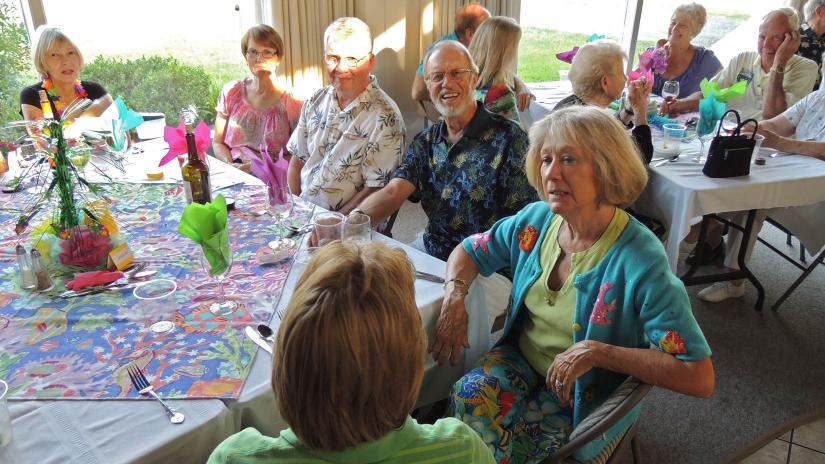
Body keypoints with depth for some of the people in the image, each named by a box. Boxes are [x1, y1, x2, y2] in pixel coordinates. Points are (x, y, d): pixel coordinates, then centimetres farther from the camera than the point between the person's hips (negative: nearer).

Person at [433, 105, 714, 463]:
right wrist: (454, 296, -12)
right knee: (469, 394, -26)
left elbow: (700, 379, -26)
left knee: (488, 435, -22)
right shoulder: (535, 219, -7)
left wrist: (596, 352, -30)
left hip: (588, 399, -4)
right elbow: (469, 251, 9)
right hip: (519, 359, 4)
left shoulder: (639, 260, -25)